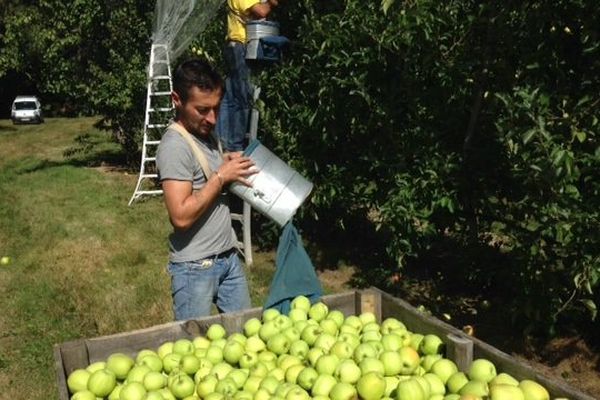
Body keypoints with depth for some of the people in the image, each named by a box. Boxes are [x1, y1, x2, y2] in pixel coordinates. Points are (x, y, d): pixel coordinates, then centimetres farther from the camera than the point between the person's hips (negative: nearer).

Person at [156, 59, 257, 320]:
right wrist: (221, 177, -20)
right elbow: (181, 216, -27)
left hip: (228, 257, 8)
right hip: (195, 267, -8)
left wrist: (229, 166, 2)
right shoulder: (175, 146, -19)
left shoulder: (206, 133, 7)